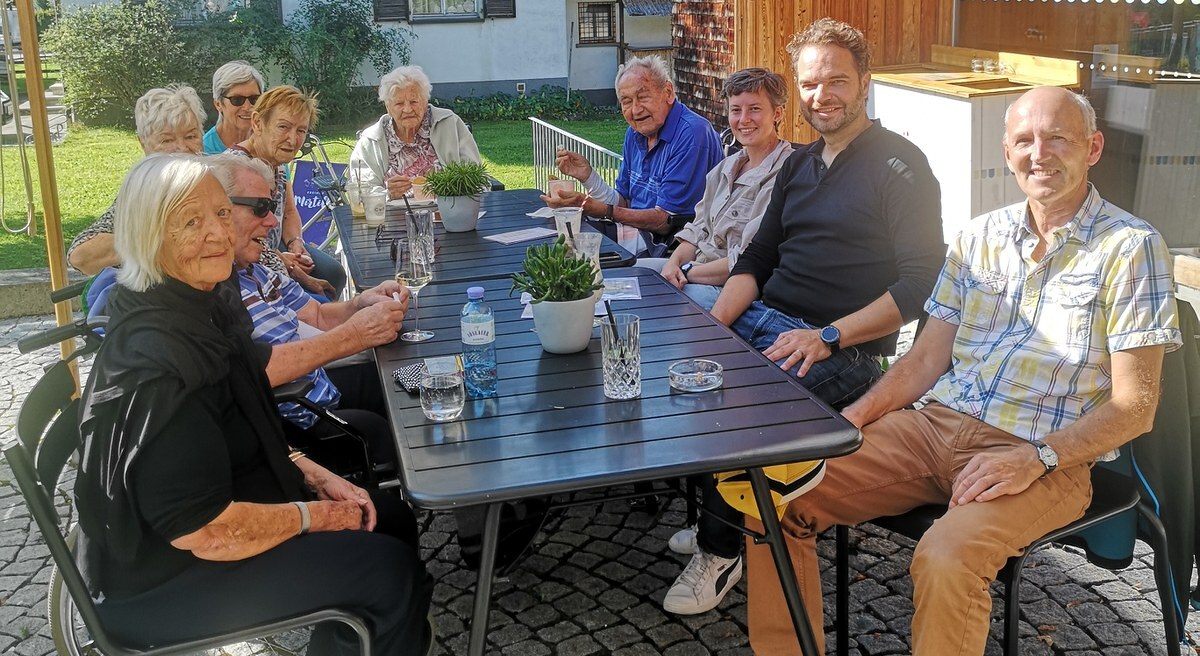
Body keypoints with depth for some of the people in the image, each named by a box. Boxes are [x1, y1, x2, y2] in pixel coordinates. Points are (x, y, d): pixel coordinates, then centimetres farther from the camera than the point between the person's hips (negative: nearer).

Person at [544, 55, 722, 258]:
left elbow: (665, 221, -19)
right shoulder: (635, 133, 9)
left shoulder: (692, 134, -18)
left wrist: (601, 210, -20)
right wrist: (587, 175, -2)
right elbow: (624, 204, 13)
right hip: (637, 232, 8)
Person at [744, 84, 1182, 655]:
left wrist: (1036, 459, -20)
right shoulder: (978, 238, 14)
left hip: (1044, 457, -5)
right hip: (934, 424, 5)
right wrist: (855, 415, -3)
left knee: (945, 560, -35)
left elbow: (1134, 406, -6)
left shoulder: (1131, 248, -2)